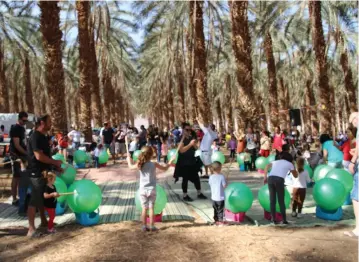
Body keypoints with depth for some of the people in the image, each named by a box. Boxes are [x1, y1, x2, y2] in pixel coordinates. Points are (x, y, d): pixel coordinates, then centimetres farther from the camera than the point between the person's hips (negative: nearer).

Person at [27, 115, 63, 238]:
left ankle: (44, 221, 29)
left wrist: (56, 166, 15)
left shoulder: (43, 136, 13)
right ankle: (31, 229, -2)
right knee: (35, 200, -6)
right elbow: (39, 156, -26)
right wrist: (55, 162, -15)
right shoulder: (35, 137, -18)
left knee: (43, 198, 17)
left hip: (44, 172, 10)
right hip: (37, 173, -10)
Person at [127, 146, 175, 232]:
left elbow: (131, 166, 14)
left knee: (144, 208, 8)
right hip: (151, 189, -2)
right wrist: (171, 161, 19)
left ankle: (144, 226, 12)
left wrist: (129, 158, 31)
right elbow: (165, 168, 5)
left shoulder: (139, 165, -5)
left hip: (142, 190, 2)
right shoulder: (154, 164, -9)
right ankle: (152, 226, 9)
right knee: (151, 208, 5)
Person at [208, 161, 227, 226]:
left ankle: (216, 220, 28)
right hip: (220, 197, -4)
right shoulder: (221, 176, -17)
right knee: (220, 210, 7)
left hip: (213, 197, 4)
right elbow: (225, 186, -14)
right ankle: (220, 221, 9)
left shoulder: (211, 177, -4)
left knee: (215, 209, 19)